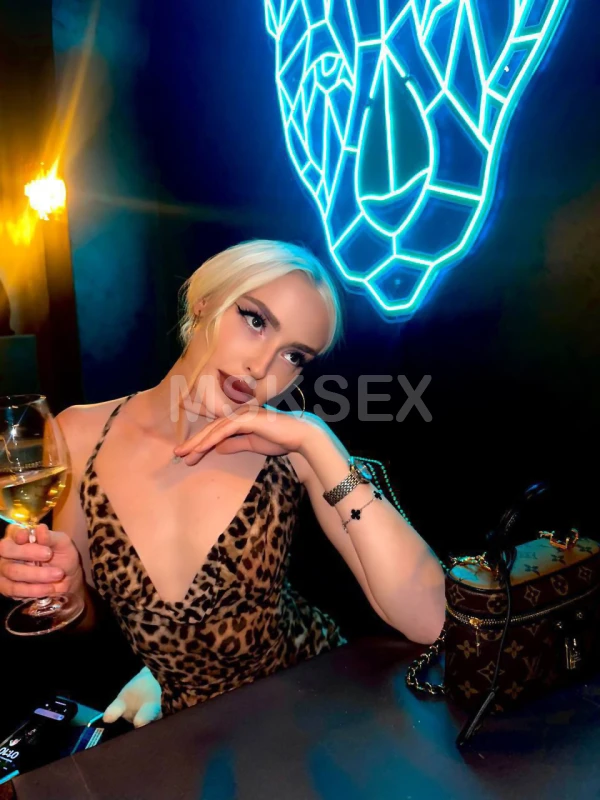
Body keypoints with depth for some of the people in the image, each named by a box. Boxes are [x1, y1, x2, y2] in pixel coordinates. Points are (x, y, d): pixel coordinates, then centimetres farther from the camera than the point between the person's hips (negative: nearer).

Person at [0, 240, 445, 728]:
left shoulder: (294, 447, -14)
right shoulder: (80, 435, -11)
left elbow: (426, 622, -21)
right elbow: (86, 619, 2)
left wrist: (317, 446, -26)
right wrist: (66, 586, -19)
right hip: (182, 723, 1)